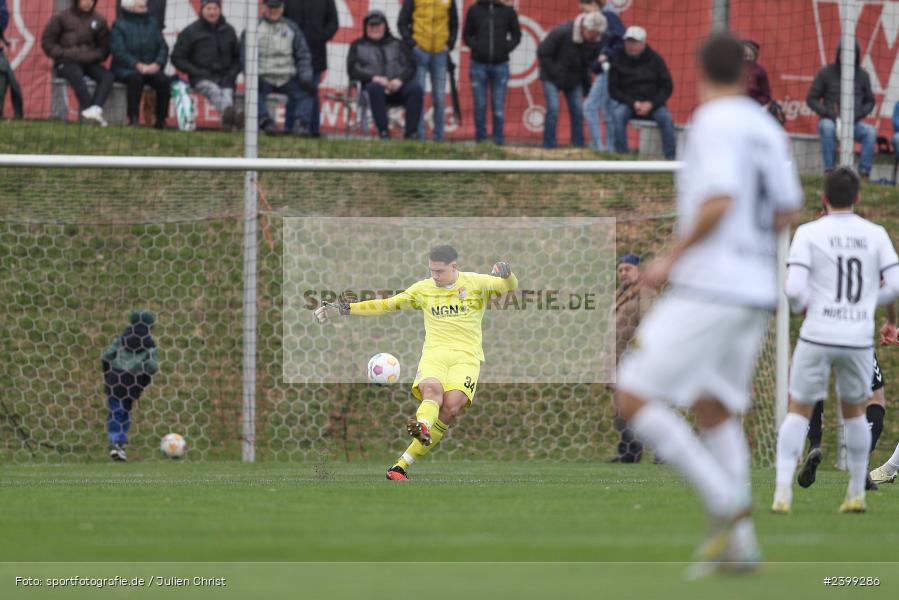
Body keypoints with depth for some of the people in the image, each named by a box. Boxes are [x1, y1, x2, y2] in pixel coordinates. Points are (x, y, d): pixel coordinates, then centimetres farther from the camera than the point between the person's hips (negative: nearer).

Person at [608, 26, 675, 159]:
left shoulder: (655, 59, 2)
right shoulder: (618, 60, 0)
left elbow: (667, 87, 2)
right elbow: (613, 89, -1)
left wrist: (651, 104, -14)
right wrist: (633, 103, -15)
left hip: (652, 103, 1)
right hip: (627, 102, -1)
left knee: (666, 117, -27)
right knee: (618, 115, -32)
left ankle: (670, 157, -25)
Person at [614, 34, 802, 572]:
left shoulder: (715, 123, -11)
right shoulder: (767, 129, 12)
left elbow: (719, 203, -22)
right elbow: (786, 213, 16)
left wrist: (672, 260, -12)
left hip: (707, 290, -8)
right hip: (755, 291, 8)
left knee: (634, 400, -6)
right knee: (715, 411, 16)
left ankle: (727, 505, -13)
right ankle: (740, 543, 8)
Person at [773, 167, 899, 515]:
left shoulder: (809, 233, -3)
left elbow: (794, 288, -11)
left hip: (818, 335, -2)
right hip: (859, 337, 2)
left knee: (798, 411, 8)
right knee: (854, 411, 20)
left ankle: (783, 492, -5)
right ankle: (857, 494, 20)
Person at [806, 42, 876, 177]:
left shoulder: (863, 75, 7)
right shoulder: (826, 73, 0)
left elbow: (869, 102, 14)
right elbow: (811, 99, 2)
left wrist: (858, 115, -7)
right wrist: (829, 113, -13)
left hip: (854, 123, 2)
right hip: (830, 120, -2)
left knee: (870, 131, -30)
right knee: (827, 127, -38)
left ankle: (864, 172, -32)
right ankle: (829, 170, -37)